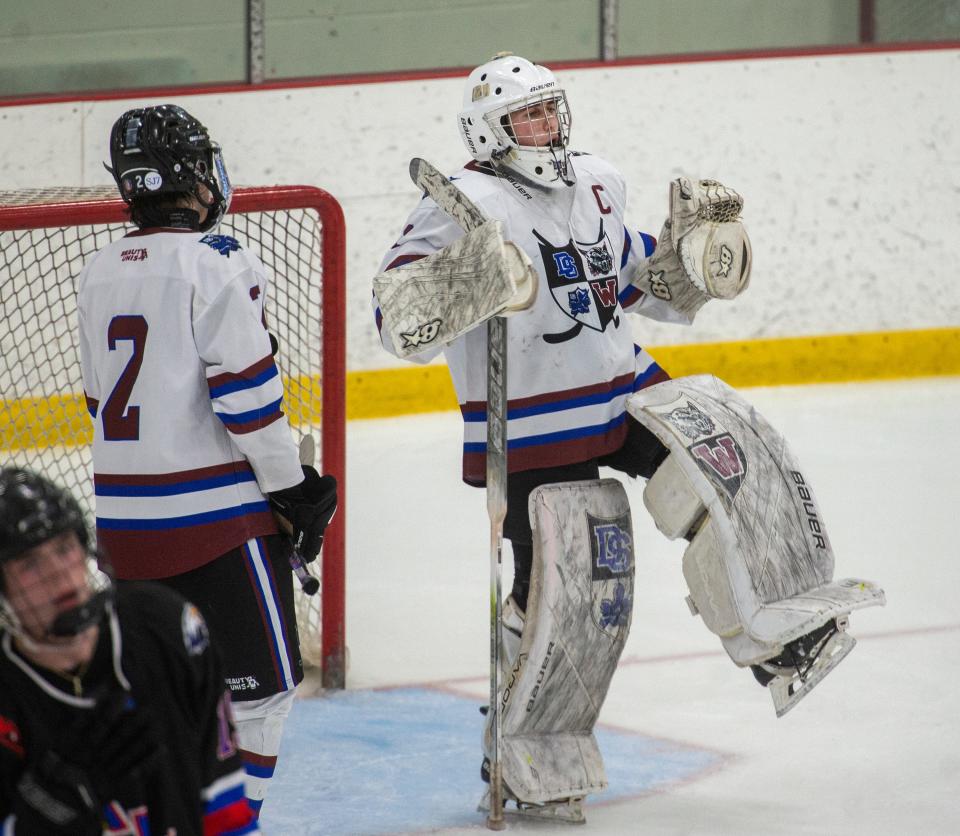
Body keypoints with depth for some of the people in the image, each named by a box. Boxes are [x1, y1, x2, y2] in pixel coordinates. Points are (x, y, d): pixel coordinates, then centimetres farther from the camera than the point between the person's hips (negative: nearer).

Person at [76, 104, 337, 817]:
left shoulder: (100, 274, 11)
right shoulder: (216, 263, -13)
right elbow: (247, 393, -17)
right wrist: (292, 489, -8)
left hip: (127, 515, 8)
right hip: (219, 513, -8)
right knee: (263, 680, -1)